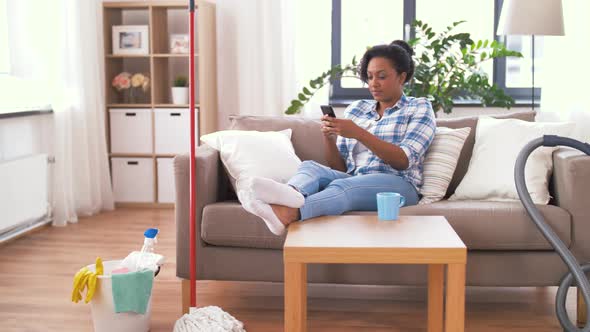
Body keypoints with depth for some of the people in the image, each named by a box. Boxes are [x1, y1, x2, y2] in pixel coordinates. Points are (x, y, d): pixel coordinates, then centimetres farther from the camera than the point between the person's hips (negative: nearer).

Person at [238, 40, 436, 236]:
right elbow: (340, 168, 13)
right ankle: (290, 194, -64)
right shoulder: (355, 109, 20)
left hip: (397, 185, -4)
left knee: (342, 186, -37)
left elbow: (403, 161, -8)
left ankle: (286, 214, -65)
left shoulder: (419, 108, 9)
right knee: (310, 166, -28)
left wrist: (358, 133, -18)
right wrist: (329, 139, -8)